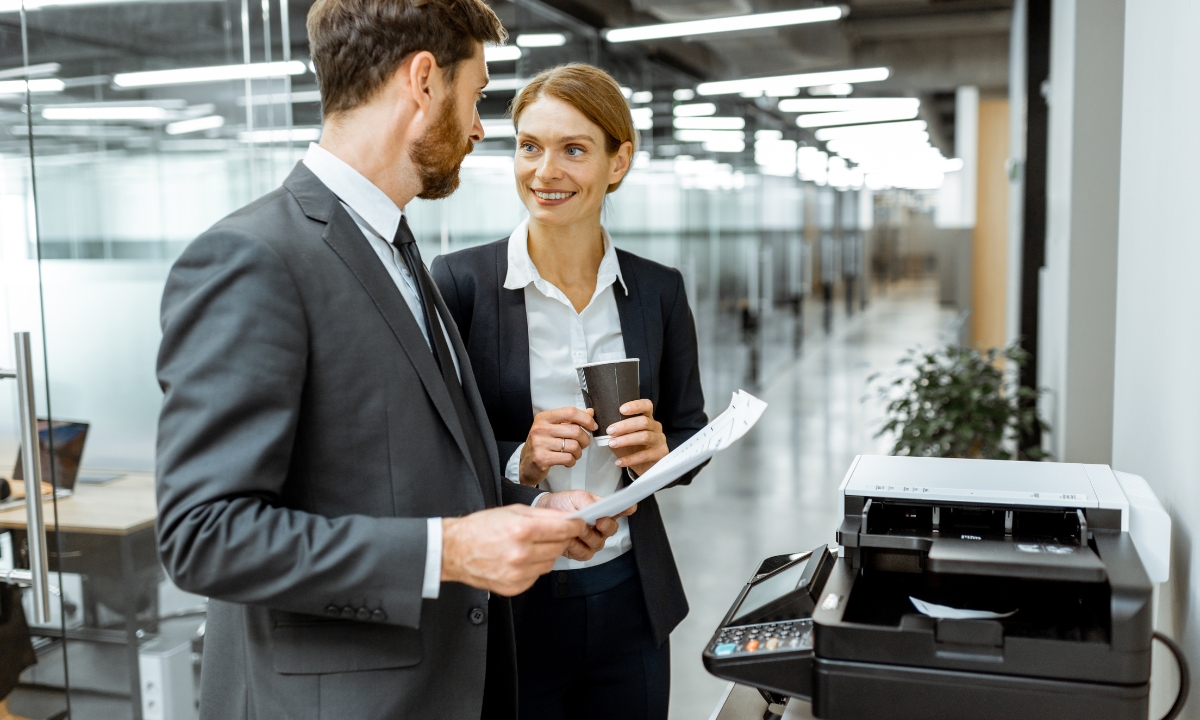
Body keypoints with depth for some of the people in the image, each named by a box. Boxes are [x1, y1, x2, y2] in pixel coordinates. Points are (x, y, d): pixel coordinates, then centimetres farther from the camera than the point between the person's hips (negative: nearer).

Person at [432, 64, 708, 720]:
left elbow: (691, 430, 10)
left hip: (629, 604, 4)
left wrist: (658, 451, -11)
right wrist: (516, 462, -23)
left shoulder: (659, 291, 0)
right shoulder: (460, 282, -10)